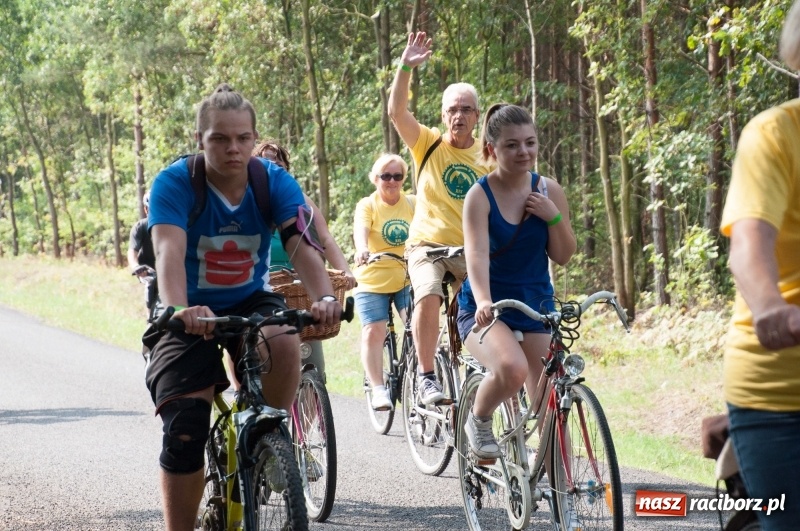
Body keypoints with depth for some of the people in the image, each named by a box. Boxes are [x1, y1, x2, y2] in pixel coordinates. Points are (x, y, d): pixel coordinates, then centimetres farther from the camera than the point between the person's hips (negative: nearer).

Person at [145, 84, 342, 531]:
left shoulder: (275, 182, -13)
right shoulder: (175, 183, -19)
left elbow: (302, 244, -27)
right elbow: (170, 251, -35)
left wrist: (325, 297, -48)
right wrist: (179, 310, -55)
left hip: (252, 302, 1)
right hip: (192, 316, -1)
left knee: (284, 342, -34)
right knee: (184, 431, -16)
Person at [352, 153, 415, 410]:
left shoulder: (413, 203, 5)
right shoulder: (367, 205, -3)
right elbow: (360, 230, -21)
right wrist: (362, 249, -43)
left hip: (408, 278, 1)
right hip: (373, 281, -1)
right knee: (373, 332, -9)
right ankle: (378, 388, -3)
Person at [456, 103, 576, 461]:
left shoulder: (548, 191, 1)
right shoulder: (480, 195, -11)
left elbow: (563, 256, 4)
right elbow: (477, 253, -25)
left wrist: (554, 216, -14)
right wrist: (483, 301, -42)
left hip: (536, 306, 4)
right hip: (486, 309, -4)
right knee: (512, 369, -32)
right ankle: (478, 421, -2)